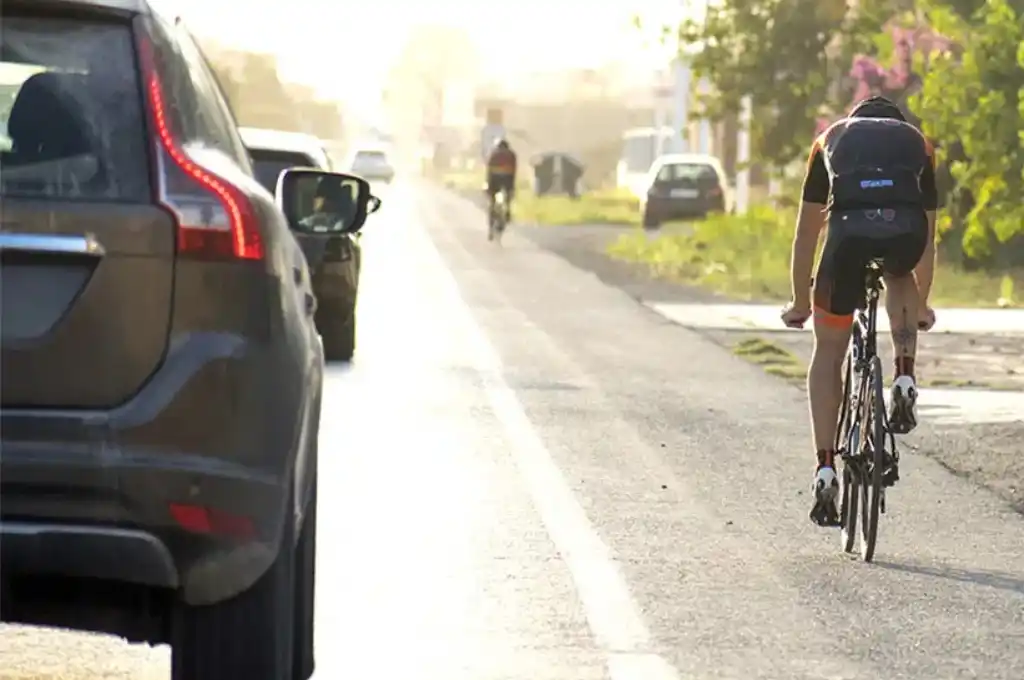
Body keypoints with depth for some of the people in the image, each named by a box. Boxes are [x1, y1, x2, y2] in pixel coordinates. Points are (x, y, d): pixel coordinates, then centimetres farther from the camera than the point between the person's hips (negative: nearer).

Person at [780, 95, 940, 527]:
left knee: (828, 353, 16)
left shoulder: (832, 139, 35)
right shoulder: (917, 142, 36)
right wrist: (921, 305, 58)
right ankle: (905, 381, 20)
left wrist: (799, 303, 50)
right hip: (906, 228, 1)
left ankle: (825, 470, 8)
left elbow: (806, 234, 39)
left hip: (850, 227, -1)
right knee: (900, 278, 39)